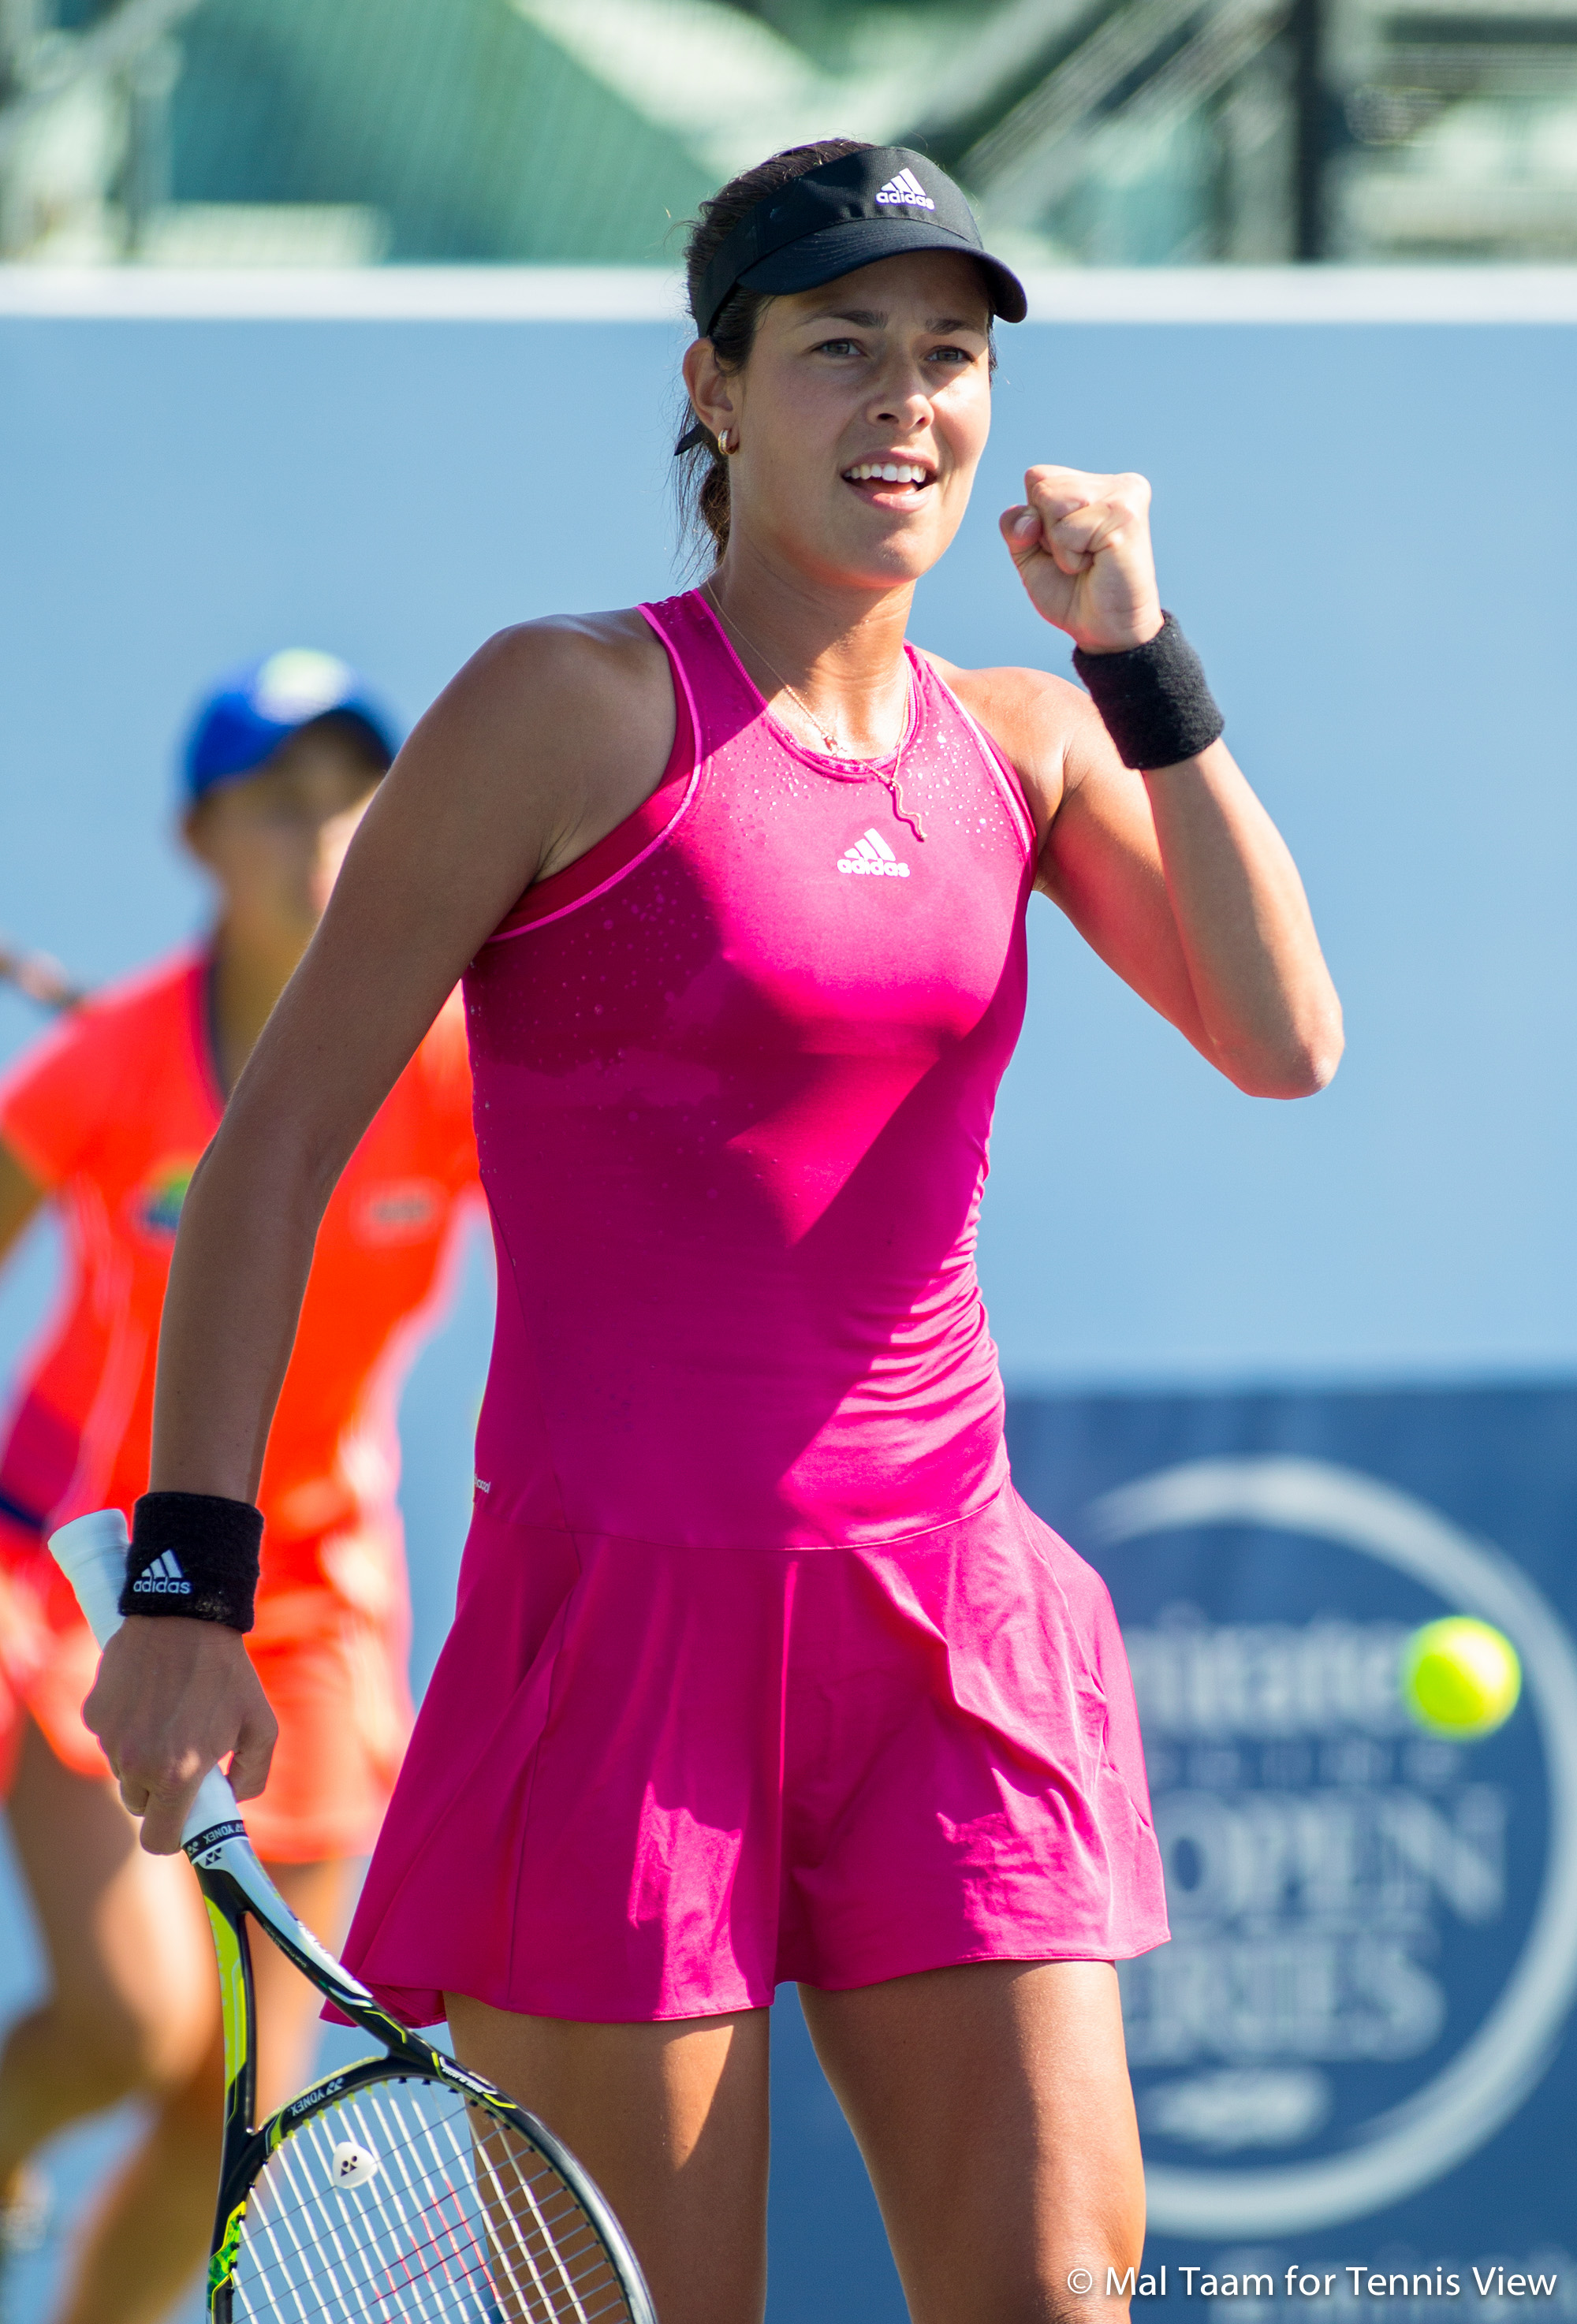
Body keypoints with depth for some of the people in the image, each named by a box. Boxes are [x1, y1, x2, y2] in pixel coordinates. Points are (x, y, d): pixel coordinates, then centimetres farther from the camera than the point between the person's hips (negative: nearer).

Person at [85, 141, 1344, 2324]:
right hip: (624, 1594, -5)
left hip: (943, 1612, 5)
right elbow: (279, 1135, -4)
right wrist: (187, 1577, -11)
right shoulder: (577, 707, -4)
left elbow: (1284, 1040, 0)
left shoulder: (1022, 740, 11)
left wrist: (1142, 656, -5)